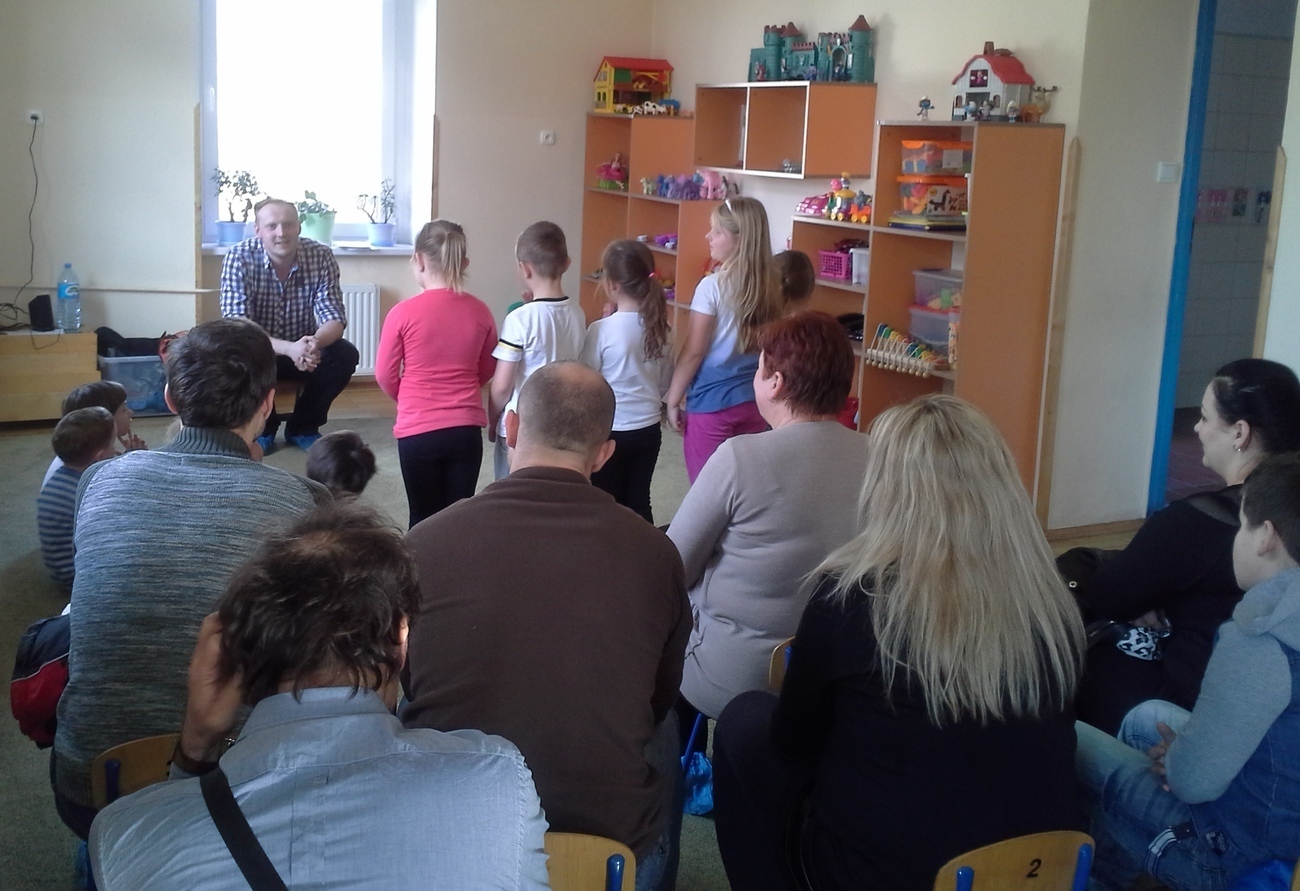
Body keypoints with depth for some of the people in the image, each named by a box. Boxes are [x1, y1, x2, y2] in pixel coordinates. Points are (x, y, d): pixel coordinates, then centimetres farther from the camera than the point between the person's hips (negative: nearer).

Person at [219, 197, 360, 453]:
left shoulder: (321, 256, -16)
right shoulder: (239, 258, -21)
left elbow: (334, 317, -17)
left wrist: (315, 343, -42)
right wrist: (288, 348, -45)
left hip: (303, 349, 2)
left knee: (346, 355, -24)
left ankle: (303, 427, 0)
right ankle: (262, 426, -2)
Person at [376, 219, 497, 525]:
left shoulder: (404, 312, -11)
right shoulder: (479, 312, -2)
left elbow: (385, 376, -1)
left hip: (418, 431, -2)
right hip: (466, 429, 2)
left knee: (424, 520, 10)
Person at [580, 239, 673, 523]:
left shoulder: (602, 330, -18)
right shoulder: (661, 328, -2)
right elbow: (665, 383, 7)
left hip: (609, 431, -5)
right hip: (648, 430, 5)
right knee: (638, 502, 14)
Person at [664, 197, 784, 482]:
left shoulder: (712, 286, -14)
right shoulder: (769, 288, 2)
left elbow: (693, 353, -12)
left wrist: (673, 400, -2)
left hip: (712, 404, -5)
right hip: (754, 403, 5)